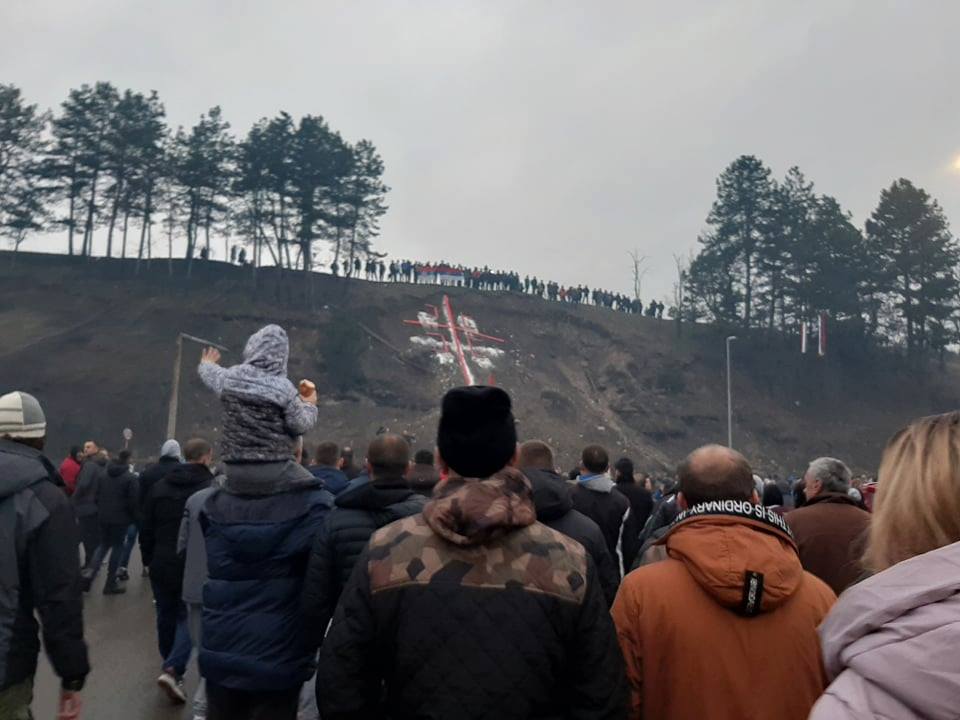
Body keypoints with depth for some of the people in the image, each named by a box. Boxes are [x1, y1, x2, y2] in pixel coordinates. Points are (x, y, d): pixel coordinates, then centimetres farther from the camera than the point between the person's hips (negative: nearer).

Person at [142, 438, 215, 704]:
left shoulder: (159, 487, 5)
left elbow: (146, 530, 9)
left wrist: (149, 560, 19)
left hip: (162, 565, 5)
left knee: (166, 616, 18)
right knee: (189, 617, 6)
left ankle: (171, 668, 31)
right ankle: (173, 669, -10)